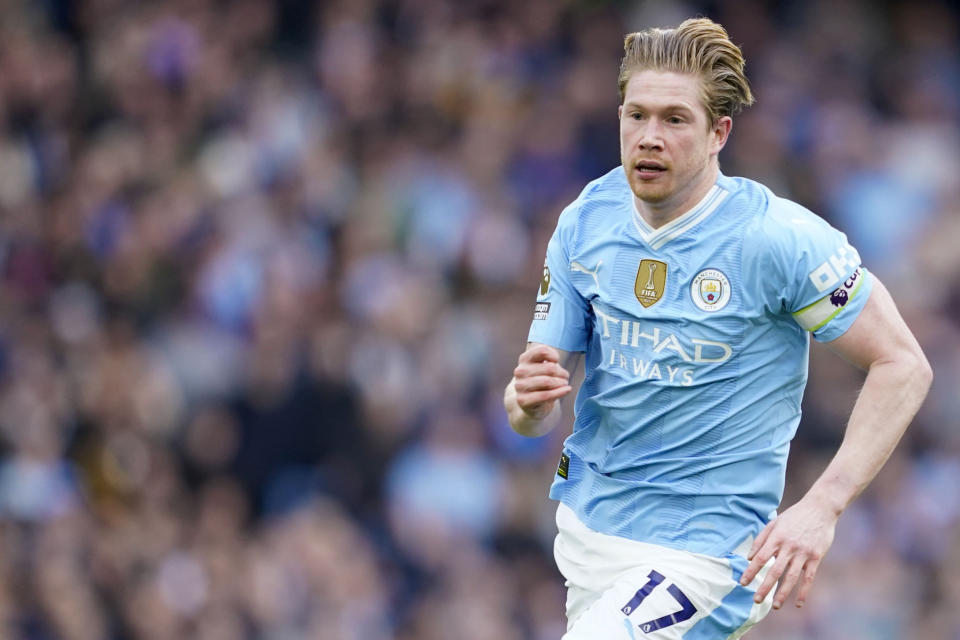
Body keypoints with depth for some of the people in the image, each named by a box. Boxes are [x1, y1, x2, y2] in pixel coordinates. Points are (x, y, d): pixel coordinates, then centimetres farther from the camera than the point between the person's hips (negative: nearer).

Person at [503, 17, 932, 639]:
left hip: (698, 555, -6)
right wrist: (528, 399, -23)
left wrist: (821, 506, -22)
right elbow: (536, 416, 2)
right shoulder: (584, 224, -2)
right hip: (588, 529, 6)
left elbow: (904, 366, -13)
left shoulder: (777, 238, -18)